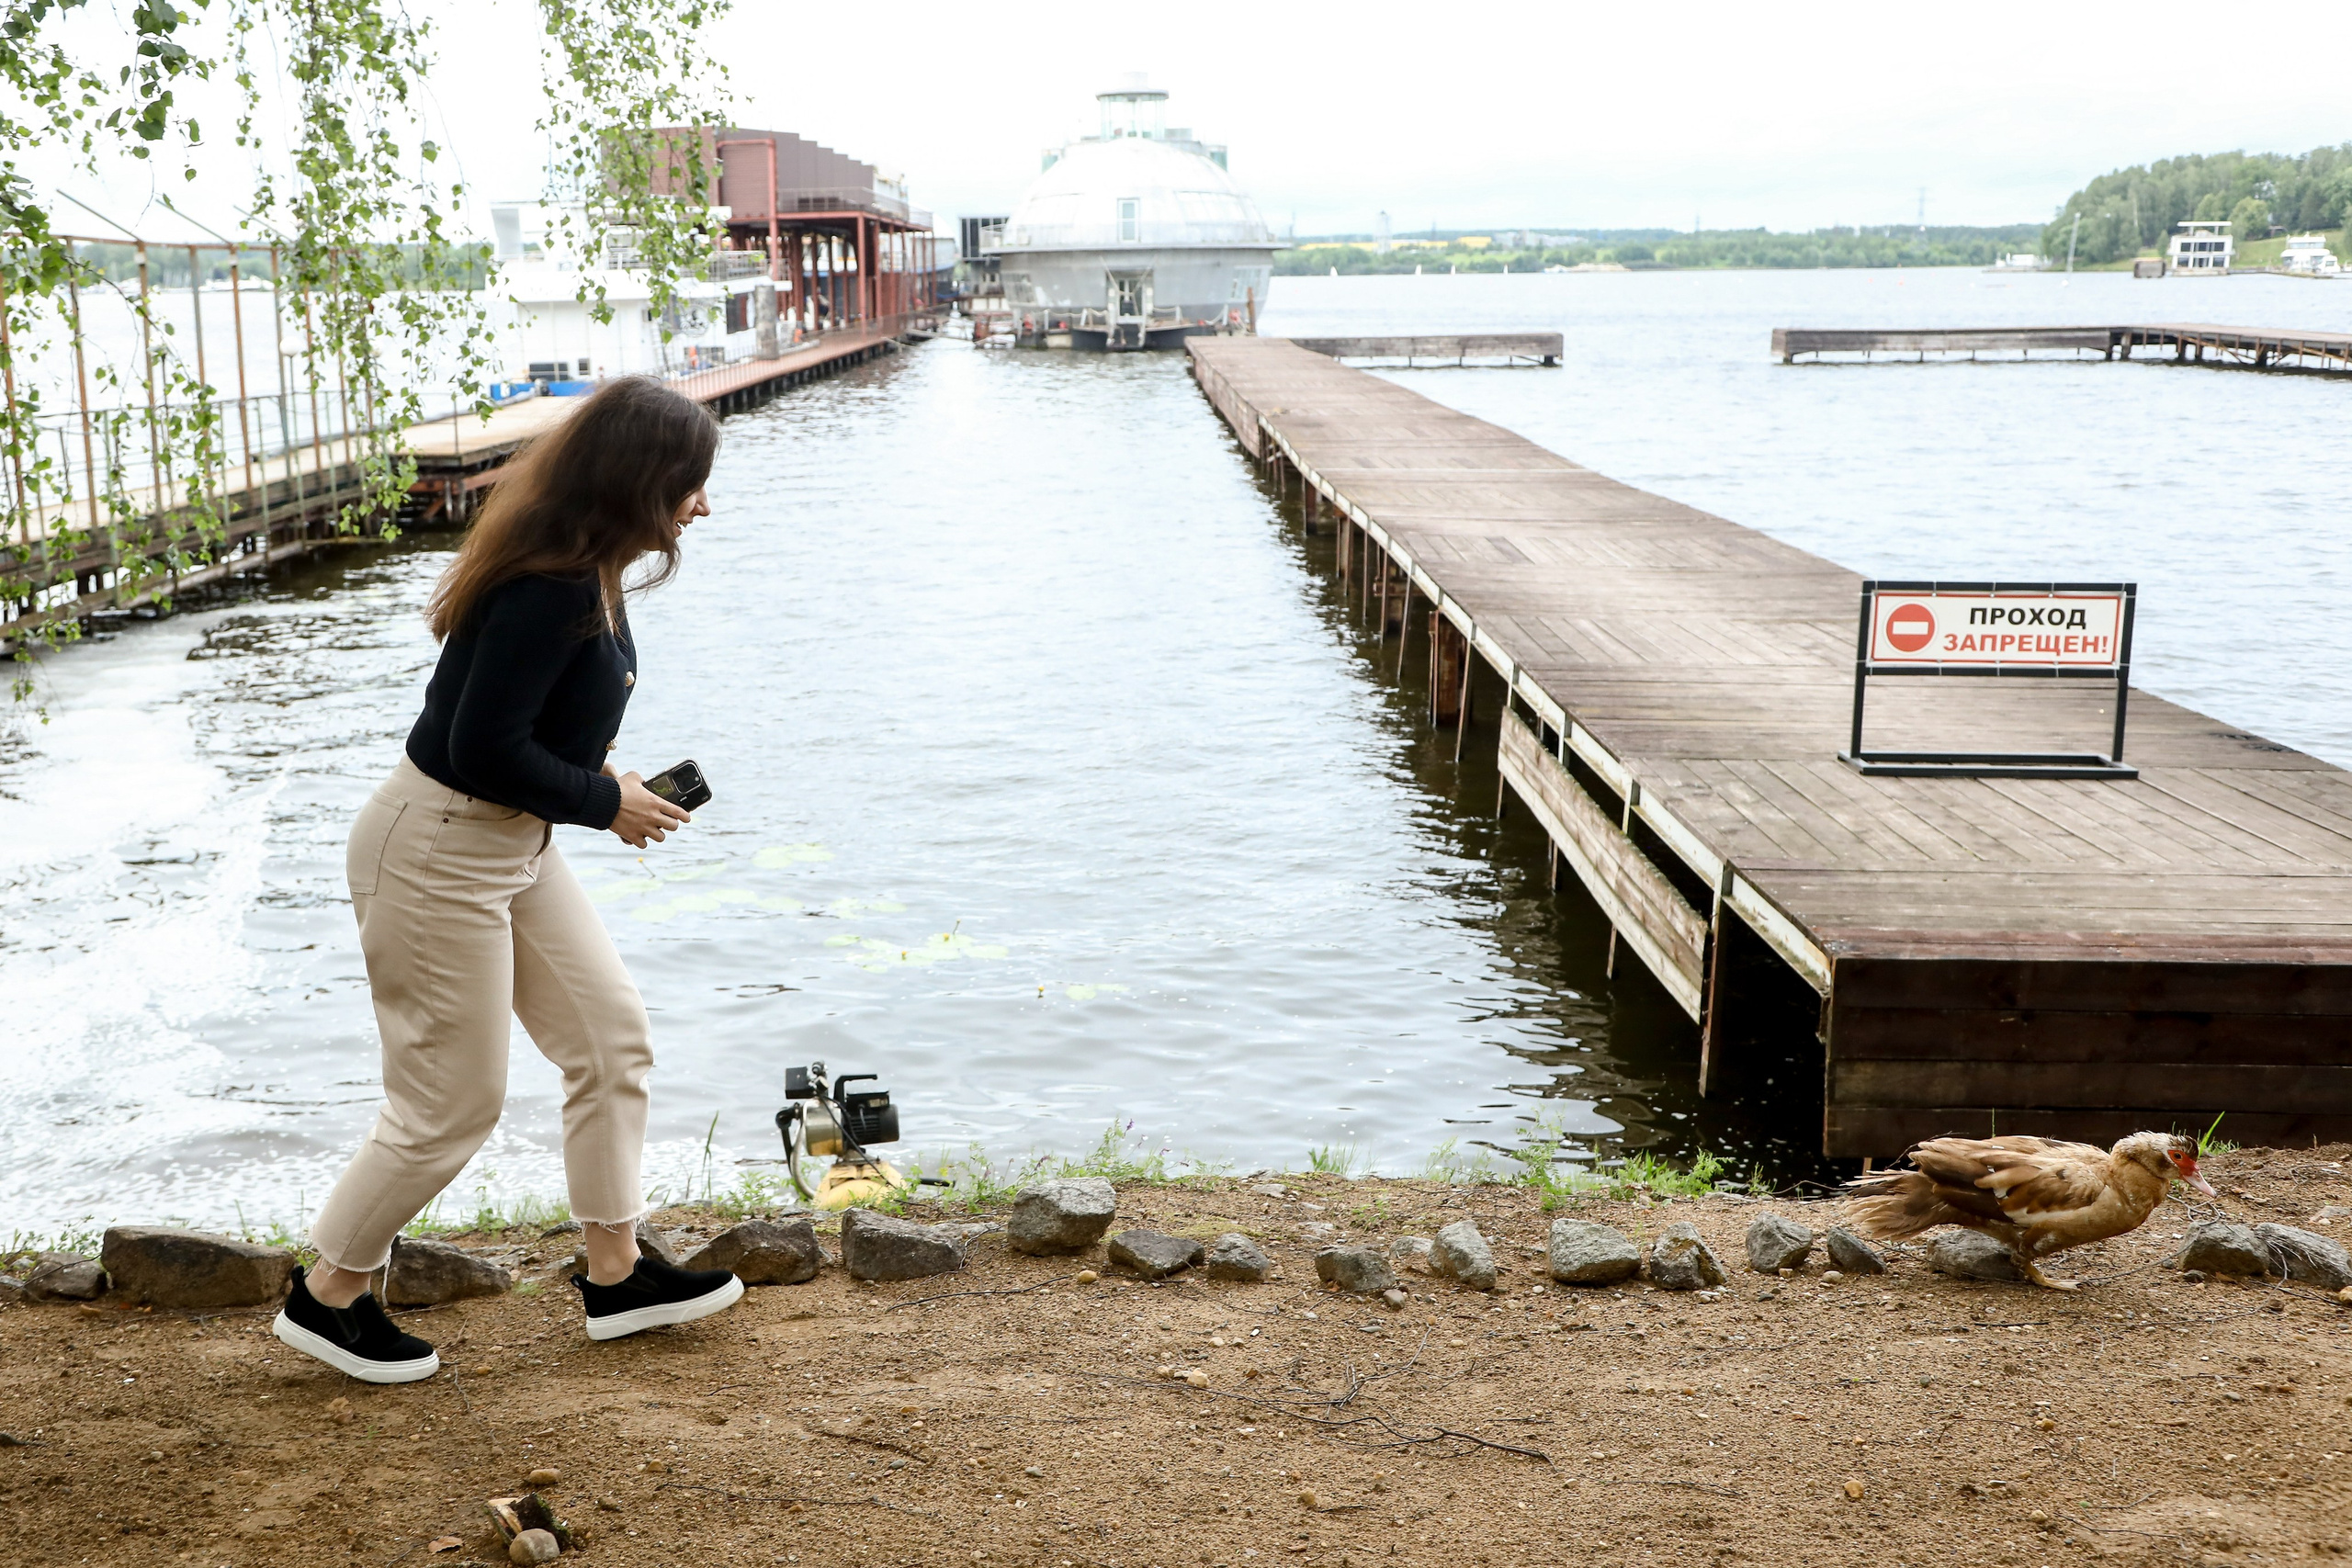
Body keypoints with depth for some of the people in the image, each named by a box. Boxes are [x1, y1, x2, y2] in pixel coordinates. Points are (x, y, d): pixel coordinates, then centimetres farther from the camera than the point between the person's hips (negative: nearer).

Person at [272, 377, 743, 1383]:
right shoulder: (550, 590, -26)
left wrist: (600, 782, 1)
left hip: (510, 846, 10)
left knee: (612, 1035, 12)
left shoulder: (581, 571, 4)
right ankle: (327, 1297, 22)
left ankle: (617, 1274, 24)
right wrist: (605, 802, -14)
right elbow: (484, 749, -27)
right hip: (438, 855, -10)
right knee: (454, 1102, 2)